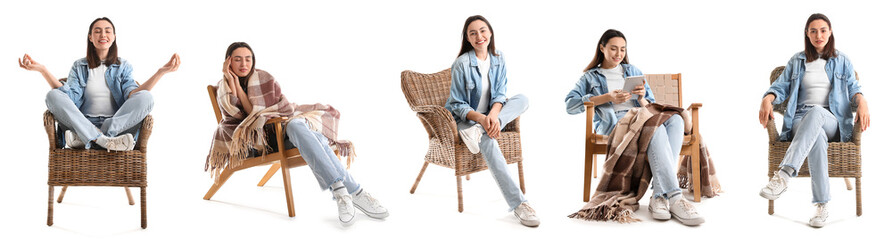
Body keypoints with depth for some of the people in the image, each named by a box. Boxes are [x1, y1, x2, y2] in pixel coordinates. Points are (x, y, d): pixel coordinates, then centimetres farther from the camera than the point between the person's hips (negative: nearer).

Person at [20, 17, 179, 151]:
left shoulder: (123, 66, 16)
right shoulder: (79, 66, 17)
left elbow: (132, 94, -3)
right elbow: (70, 96, 0)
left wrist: (161, 72, -15)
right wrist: (42, 70, -10)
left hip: (119, 126, 0)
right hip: (83, 124, 0)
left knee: (146, 97, -26)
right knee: (53, 96, -22)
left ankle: (84, 138, -33)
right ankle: (103, 140, -39)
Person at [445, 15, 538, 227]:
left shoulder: (498, 59, 3)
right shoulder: (462, 64, -12)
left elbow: (500, 94, -2)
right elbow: (457, 105, -11)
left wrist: (493, 114, -25)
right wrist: (480, 118, -30)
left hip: (489, 116, 6)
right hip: (464, 120, -6)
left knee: (523, 99, -18)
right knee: (488, 140, -37)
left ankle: (477, 132, -36)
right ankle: (518, 204, -44)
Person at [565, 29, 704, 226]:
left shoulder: (633, 72, 29)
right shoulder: (591, 77, 20)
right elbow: (570, 104, 2)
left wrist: (642, 99, -4)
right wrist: (608, 98, -8)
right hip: (613, 121, -4)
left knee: (675, 119, -33)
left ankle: (660, 196, -41)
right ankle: (674, 198, -48)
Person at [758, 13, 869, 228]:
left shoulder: (842, 62, 19)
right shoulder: (797, 61, 20)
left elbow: (853, 88, 13)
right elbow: (781, 86, 13)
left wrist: (861, 102, -11)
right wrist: (767, 99, -10)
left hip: (832, 122, -1)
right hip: (801, 120, 1)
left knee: (816, 112, -42)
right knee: (817, 135, -41)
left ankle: (784, 175, -59)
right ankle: (821, 206, -45)